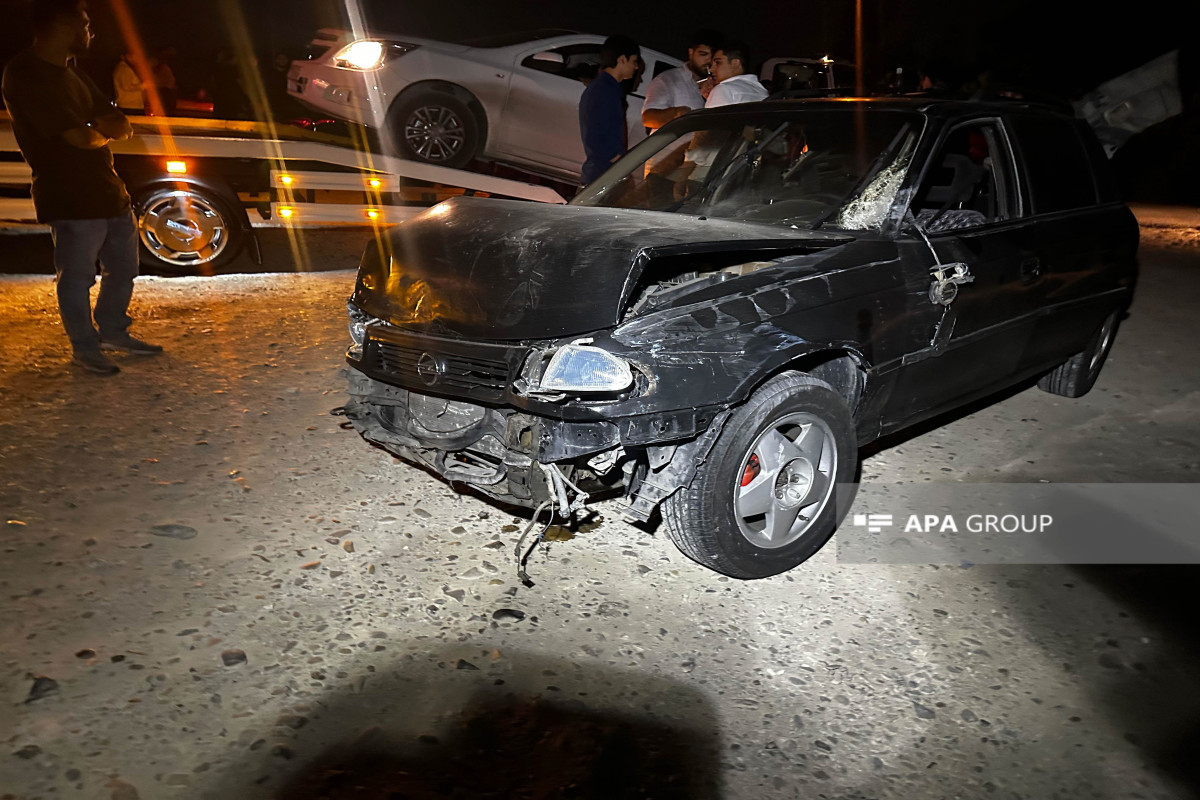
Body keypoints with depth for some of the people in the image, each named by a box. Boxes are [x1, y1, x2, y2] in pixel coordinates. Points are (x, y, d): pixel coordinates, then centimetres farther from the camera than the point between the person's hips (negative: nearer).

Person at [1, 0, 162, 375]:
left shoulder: (69, 73, 15)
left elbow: (121, 126, 10)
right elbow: (79, 137, -22)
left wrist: (92, 130, -12)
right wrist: (103, 133, 0)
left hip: (108, 189, 9)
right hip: (71, 199, -9)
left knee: (124, 267, 17)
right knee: (77, 277, 3)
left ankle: (114, 333, 34)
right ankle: (85, 348, 17)